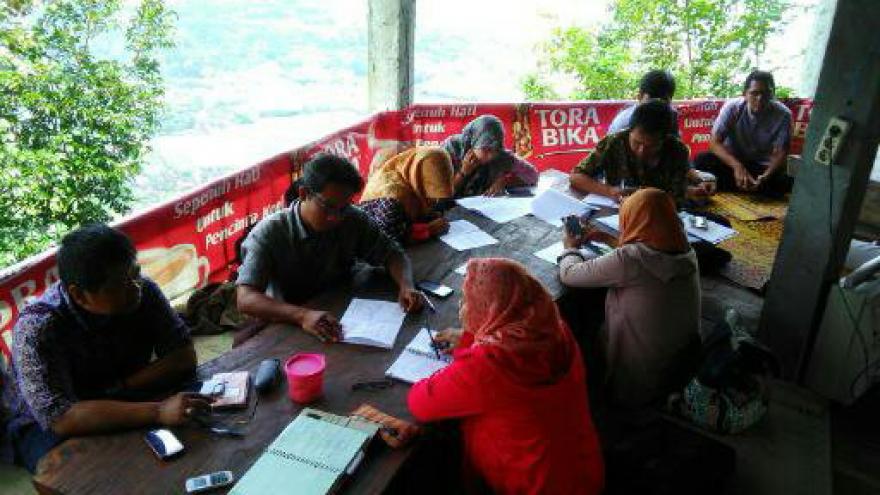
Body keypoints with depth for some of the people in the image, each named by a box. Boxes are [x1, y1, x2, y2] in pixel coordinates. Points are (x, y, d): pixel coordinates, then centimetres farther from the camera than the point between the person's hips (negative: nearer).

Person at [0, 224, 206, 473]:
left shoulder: (143, 292, -16)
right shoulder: (37, 329, -29)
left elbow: (184, 358, -15)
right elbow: (61, 418, -38)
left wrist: (120, 388, -28)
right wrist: (158, 412, -46)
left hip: (121, 403, 4)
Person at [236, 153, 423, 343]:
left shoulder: (352, 220, -6)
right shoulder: (269, 233, -17)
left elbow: (393, 254, 2)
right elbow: (245, 299, -27)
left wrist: (406, 287, -20)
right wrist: (302, 315, -44)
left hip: (341, 321, 2)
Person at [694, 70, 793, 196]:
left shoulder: (783, 114, -17)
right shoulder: (732, 107, -17)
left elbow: (780, 153, -15)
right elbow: (715, 142, -20)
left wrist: (765, 177, -36)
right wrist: (737, 166, -36)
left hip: (763, 166, 0)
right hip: (732, 160, 0)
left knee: (783, 183, -30)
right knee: (702, 161, -28)